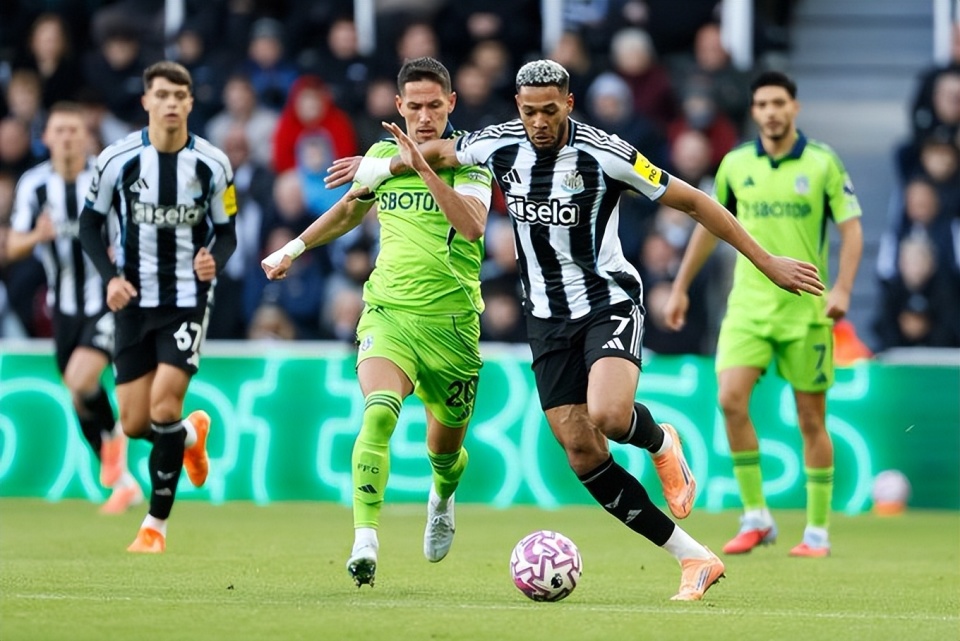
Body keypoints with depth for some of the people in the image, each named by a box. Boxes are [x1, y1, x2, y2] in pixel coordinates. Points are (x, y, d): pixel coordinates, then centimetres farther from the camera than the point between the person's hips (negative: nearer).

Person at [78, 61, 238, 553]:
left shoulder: (212, 164, -6)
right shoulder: (117, 160, -6)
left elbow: (226, 232, 4)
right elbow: (90, 224, 3)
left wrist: (214, 260, -19)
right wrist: (110, 276, -13)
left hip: (188, 297, -2)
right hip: (135, 300, 2)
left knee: (164, 406, -16)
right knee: (135, 424, 1)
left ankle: (156, 523, 0)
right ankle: (191, 435, 38)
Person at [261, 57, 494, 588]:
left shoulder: (468, 161, -5)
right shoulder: (382, 155, 6)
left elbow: (472, 226, -25)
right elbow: (350, 210, 28)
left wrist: (425, 169, -32)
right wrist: (294, 248, 31)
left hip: (450, 321, -1)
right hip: (388, 312, 1)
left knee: (444, 448, 12)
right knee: (379, 411, -27)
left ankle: (442, 498, 50)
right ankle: (365, 538, -33)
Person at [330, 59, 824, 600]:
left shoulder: (606, 154, -16)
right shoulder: (499, 145, -3)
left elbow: (691, 200, -8)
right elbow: (441, 152, 20)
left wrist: (767, 262, -7)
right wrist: (376, 168, 31)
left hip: (610, 302, -5)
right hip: (549, 319, 5)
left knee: (608, 415, -33)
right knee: (583, 455, -6)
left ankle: (661, 442, 6)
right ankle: (695, 559, 0)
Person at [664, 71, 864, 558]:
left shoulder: (823, 163, -3)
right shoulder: (735, 165, 5)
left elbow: (851, 229, -2)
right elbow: (709, 225, 17)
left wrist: (843, 288, -16)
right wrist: (680, 287, 17)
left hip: (806, 310, -2)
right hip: (748, 304, 2)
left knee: (811, 419, 2)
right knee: (731, 400, -16)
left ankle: (817, 531, 13)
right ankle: (755, 518, -4)